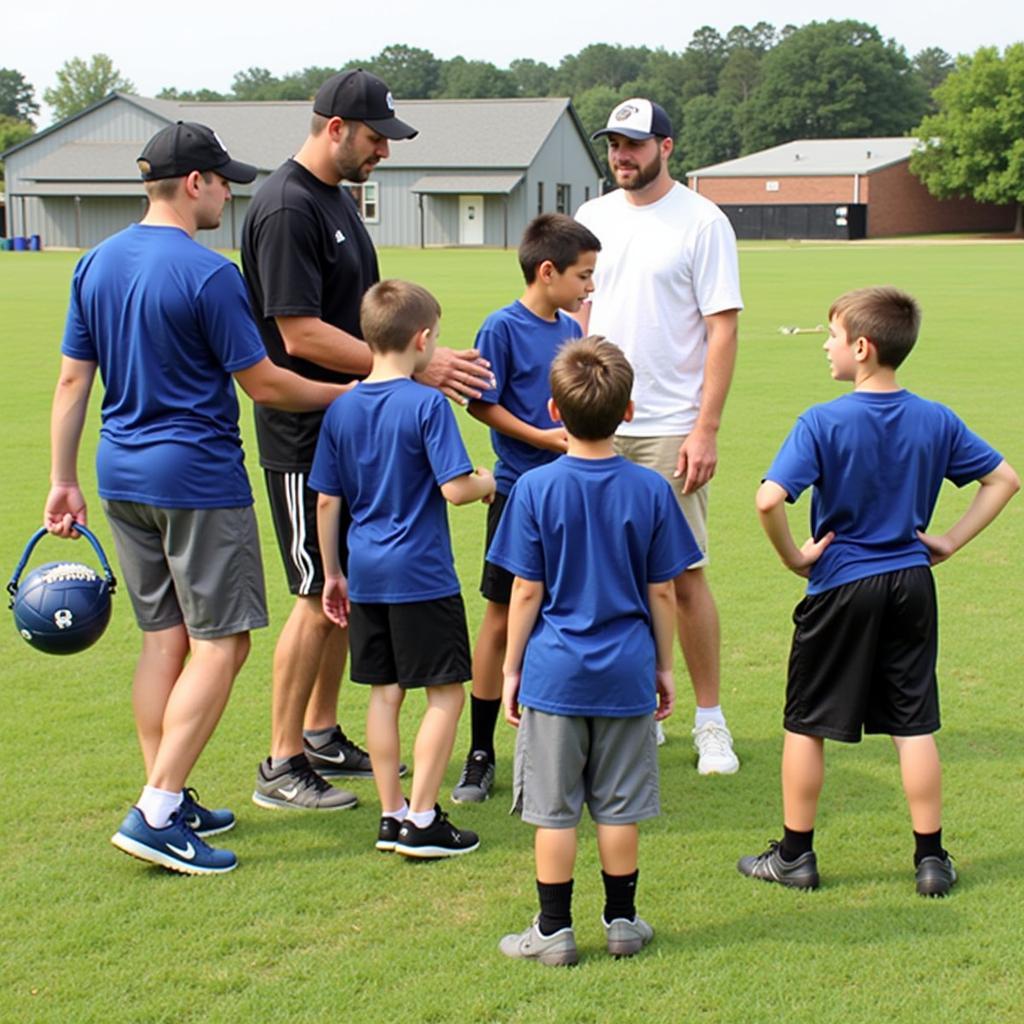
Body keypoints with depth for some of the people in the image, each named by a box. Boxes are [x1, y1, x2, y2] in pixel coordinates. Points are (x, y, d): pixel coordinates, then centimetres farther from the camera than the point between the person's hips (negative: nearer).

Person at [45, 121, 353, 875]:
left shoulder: (96, 264, 7)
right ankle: (157, 813, -6)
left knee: (164, 636, 14)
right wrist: (352, 394, 3)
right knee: (221, 641, -2)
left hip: (123, 474, 8)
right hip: (197, 479, -8)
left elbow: (73, 379, 9)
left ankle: (169, 802, 19)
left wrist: (64, 479, 15)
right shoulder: (207, 274, -15)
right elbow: (265, 385, -11)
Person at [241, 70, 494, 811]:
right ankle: (282, 766, 5)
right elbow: (300, 335, -24)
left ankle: (323, 736, 27)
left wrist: (424, 361, 14)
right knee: (320, 596, -5)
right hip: (306, 437, -9)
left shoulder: (338, 198, 13)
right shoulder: (287, 209, -18)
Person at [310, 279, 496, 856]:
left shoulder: (342, 409, 5)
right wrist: (487, 483, 4)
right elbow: (455, 488, -18)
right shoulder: (428, 404, -12)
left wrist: (333, 574, 16)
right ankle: (422, 819, 2)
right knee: (446, 693, 3)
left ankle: (392, 816, 16)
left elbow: (327, 500, 8)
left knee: (385, 693, 12)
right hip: (422, 574, -6)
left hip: (366, 574, 6)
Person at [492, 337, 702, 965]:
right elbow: (662, 592, -1)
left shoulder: (536, 488, -10)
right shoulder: (651, 490, -5)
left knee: (554, 808, 6)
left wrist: (512, 668, 4)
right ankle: (622, 923, 21)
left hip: (555, 673, -2)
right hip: (626, 673, 2)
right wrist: (664, 666, 11)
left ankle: (555, 931, 13)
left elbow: (527, 591, -7)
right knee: (619, 806, 12)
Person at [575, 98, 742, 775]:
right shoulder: (593, 217, 12)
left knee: (683, 574, -4)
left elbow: (723, 328, -7)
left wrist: (706, 428, -13)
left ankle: (711, 721, 7)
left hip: (670, 427, -5)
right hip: (600, 426, 5)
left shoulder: (701, 221, -4)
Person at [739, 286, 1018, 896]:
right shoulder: (937, 421, 0)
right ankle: (932, 858, 14)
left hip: (841, 587, -4)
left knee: (806, 724, 10)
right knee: (915, 724, 10)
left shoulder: (824, 423, -15)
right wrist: (951, 541, 7)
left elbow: (770, 499, -26)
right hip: (912, 584, 4)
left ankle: (795, 855, 18)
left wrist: (795, 557, -11)